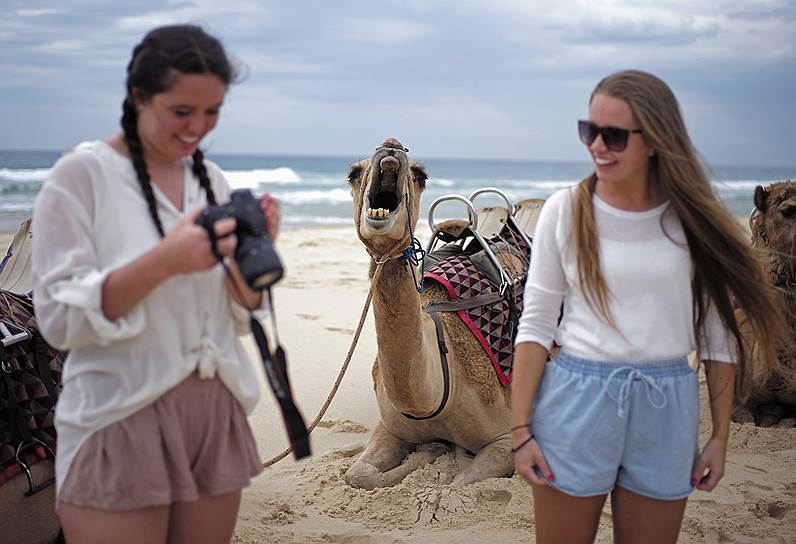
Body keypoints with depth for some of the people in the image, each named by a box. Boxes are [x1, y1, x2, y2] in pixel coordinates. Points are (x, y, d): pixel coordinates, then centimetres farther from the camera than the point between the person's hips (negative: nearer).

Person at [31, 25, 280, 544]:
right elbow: (58, 318, -14)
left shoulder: (212, 178, 7)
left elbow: (239, 317, 9)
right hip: (122, 422, -5)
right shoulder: (82, 173, -9)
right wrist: (162, 261, -26)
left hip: (216, 417, 5)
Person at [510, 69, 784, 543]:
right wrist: (521, 429, -6)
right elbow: (536, 325, -2)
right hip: (577, 400, -1)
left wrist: (721, 436, 4)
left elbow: (718, 334, 4)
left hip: (666, 412, 1)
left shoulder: (692, 220, -1)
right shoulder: (565, 211, -4)